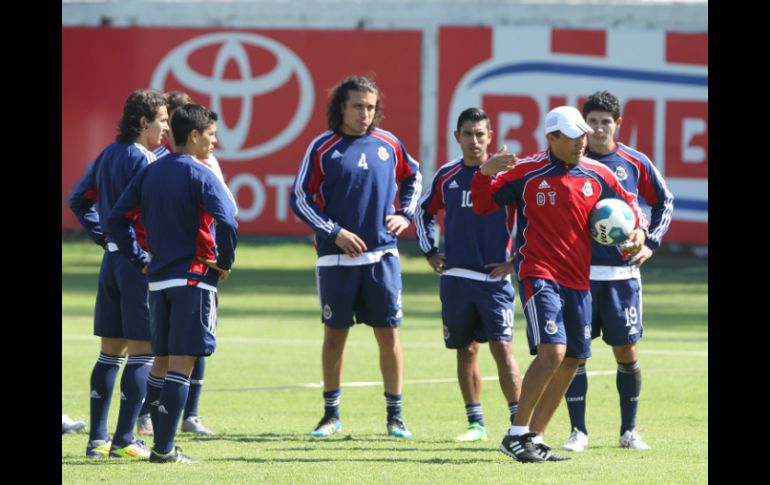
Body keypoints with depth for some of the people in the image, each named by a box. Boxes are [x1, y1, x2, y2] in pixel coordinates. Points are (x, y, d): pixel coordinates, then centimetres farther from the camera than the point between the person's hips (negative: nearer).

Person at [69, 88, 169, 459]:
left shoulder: (109, 155, 12)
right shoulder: (142, 160, -15)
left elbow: (79, 199, 19)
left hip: (112, 260, 9)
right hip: (140, 261, -9)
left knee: (111, 351, 12)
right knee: (142, 352, -4)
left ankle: (97, 439, 12)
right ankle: (124, 440, -6)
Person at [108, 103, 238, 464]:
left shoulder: (150, 173, 9)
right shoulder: (200, 176, -11)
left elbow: (117, 218, 10)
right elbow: (227, 223, -23)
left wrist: (139, 258, 13)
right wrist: (225, 262, -8)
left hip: (158, 280, 7)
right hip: (194, 279, -7)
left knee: (163, 363, 13)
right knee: (182, 365, -6)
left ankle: (161, 443, 12)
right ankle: (164, 449, -10)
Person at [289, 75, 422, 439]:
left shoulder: (388, 144, 5)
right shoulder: (322, 148, -3)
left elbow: (412, 178, 23)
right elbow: (300, 198, -2)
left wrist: (405, 214, 8)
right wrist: (334, 232, -9)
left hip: (382, 255, 2)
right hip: (336, 258, -2)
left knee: (388, 333, 0)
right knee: (334, 334, 5)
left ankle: (395, 415, 8)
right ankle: (331, 415, 16)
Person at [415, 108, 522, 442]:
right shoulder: (446, 176, 7)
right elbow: (424, 211, 23)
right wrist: (429, 251, 14)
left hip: (495, 277, -4)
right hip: (455, 277, 4)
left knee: (502, 348, -11)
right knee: (466, 350, 7)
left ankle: (519, 422, -10)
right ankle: (476, 424, 14)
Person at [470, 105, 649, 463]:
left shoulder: (597, 175, 6)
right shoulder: (527, 172, -5)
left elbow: (629, 204, 19)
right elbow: (483, 206, 0)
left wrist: (639, 229, -2)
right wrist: (485, 174, -19)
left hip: (578, 279, 6)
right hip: (538, 274, -6)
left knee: (571, 361, 6)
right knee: (552, 351, -21)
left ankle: (534, 438, 18)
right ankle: (517, 434, -13)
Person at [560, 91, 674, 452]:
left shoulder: (635, 163, 3)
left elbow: (664, 201, 16)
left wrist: (652, 243, 6)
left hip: (622, 272, 1)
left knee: (626, 351, 3)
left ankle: (629, 430, 15)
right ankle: (578, 432, 4)